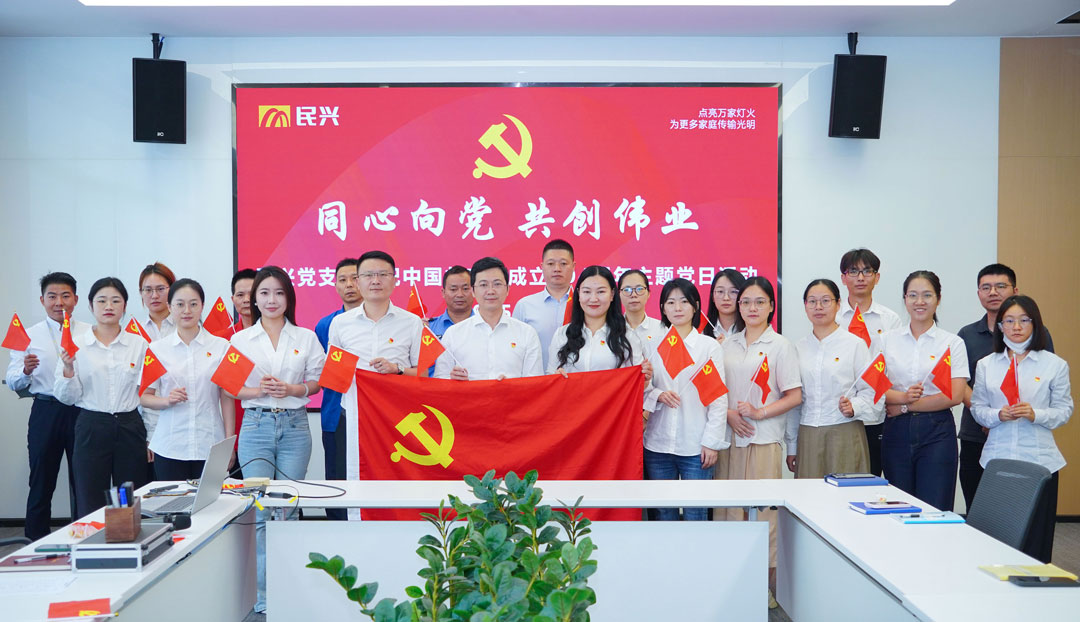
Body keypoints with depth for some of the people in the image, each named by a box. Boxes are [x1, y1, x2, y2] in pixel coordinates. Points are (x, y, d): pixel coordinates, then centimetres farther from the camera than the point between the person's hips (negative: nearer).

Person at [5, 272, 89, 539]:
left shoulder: (91, 334, 4)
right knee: (41, 482, 7)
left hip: (82, 411, 0)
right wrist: (26, 371, -19)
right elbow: (12, 382, 1)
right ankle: (36, 542, 19)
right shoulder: (30, 335, 4)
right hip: (46, 412, 0)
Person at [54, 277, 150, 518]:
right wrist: (68, 368, -14)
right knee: (91, 507, 2)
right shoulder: (75, 344, 3)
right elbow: (67, 397, 2)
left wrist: (151, 436, 2)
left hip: (130, 428, 1)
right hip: (91, 428, -1)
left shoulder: (139, 344, 5)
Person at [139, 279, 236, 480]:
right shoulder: (157, 348, 6)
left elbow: (227, 398, 5)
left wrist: (229, 443, 1)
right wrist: (167, 401, -12)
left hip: (211, 446, 0)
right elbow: (144, 397, 8)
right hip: (170, 448, 1)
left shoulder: (220, 346, 5)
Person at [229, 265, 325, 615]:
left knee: (288, 508, 4)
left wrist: (292, 389, -11)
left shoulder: (306, 338, 7)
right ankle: (261, 594, 3)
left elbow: (318, 381, 7)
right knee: (258, 510, -4)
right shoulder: (240, 340, 6)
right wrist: (259, 391, -13)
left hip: (294, 425, 1)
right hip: (257, 425, 0)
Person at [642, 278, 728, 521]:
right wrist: (657, 395, -10)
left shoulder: (709, 346, 2)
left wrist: (711, 442, -6)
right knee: (662, 515, 8)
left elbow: (719, 397, 0)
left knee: (696, 515, 2)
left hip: (695, 447, -2)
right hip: (657, 445, 2)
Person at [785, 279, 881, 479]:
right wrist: (791, 446, 12)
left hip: (845, 434, -3)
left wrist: (854, 407, -20)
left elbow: (871, 391, 0)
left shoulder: (855, 344, 1)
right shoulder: (799, 348, 11)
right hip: (807, 437, 3)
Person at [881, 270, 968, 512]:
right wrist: (903, 396, -17)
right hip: (896, 431, 2)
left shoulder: (953, 343, 2)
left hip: (936, 432, -2)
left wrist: (905, 406, -9)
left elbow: (954, 396, -7)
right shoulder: (888, 340, 8)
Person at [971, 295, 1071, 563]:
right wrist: (998, 415, -11)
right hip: (997, 458, 2)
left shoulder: (1055, 365, 4)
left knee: (1036, 537, -1)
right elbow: (977, 407, 9)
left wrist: (1035, 414, -15)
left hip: (1039, 460, -1)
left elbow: (1064, 409, 3)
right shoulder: (986, 365, 10)